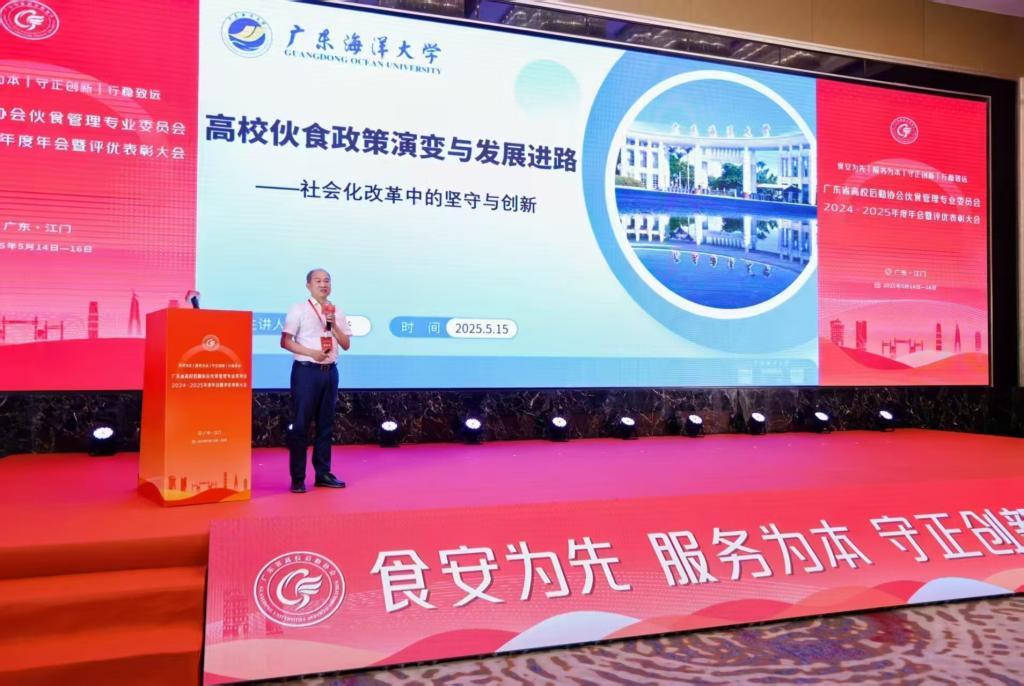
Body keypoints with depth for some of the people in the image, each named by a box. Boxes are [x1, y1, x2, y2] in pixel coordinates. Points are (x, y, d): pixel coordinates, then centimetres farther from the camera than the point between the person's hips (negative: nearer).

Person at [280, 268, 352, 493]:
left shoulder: (337, 312, 12)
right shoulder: (299, 310, -2)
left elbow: (346, 345, 10)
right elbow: (285, 342, -6)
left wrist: (333, 326, -5)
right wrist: (311, 352, -17)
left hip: (330, 371, 5)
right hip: (306, 370, -5)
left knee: (326, 424, 9)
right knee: (300, 424, -3)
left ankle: (323, 474, 17)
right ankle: (297, 478, 2)